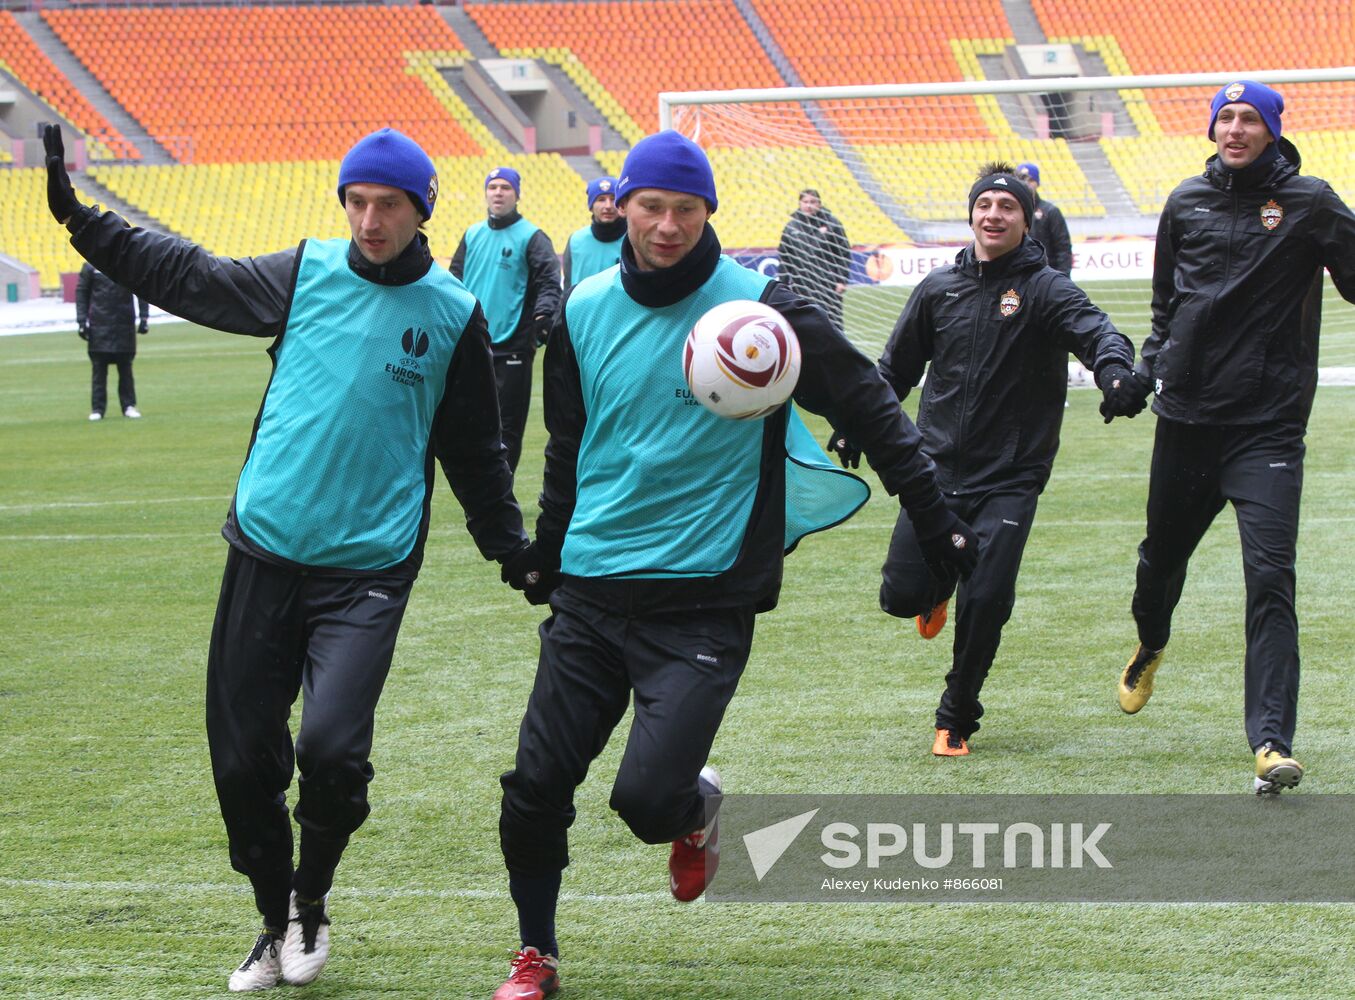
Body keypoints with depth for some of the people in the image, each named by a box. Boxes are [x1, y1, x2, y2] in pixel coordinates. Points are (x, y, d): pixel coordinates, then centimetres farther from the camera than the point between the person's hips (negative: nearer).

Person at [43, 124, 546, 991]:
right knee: (242, 761, 5)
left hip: (368, 570, -2)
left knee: (332, 749, -19)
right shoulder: (305, 276, 4)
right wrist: (79, 217, 5)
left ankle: (312, 898, 10)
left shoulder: (454, 315, 2)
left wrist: (517, 556, 14)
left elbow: (476, 455, 13)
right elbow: (185, 276, 10)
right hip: (265, 555, 2)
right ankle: (276, 924, 26)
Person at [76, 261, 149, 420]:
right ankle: (97, 408, 4)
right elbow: (81, 293, 3)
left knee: (125, 366, 5)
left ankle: (129, 405, 12)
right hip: (99, 325, -1)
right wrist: (81, 321, -3)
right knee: (99, 367, -1)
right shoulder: (90, 267, 1)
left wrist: (144, 317, -1)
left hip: (125, 324, 1)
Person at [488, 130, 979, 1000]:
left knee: (648, 797, -15)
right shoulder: (585, 312, 6)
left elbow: (869, 405, 0)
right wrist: (546, 554, 27)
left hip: (705, 596, -4)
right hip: (591, 593, 4)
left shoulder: (760, 307, -7)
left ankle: (697, 808, 21)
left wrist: (937, 521, -2)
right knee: (535, 788, 1)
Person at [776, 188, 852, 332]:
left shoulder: (831, 223, 1)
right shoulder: (791, 227, 7)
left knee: (833, 324, 1)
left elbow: (844, 253, 1)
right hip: (801, 287, 2)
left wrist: (842, 280, -6)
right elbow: (784, 258, 11)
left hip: (828, 286, -2)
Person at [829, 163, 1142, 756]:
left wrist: (1114, 368, -45)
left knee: (985, 603, -12)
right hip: (937, 469, 3)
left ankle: (957, 718, 11)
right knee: (901, 594, -2)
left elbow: (1093, 329, -24)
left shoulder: (1045, 290, -4)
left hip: (1010, 480, -3)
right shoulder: (939, 289, 7)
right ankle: (941, 585, 37)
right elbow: (896, 368, 19)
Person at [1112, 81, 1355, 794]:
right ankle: (1150, 645, 55)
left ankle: (1271, 744, -19)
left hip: (1269, 423, -4)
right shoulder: (1186, 203, 8)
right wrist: (1145, 370, 10)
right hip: (1185, 415, 4)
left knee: (1270, 577, -15)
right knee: (1163, 550, 21)